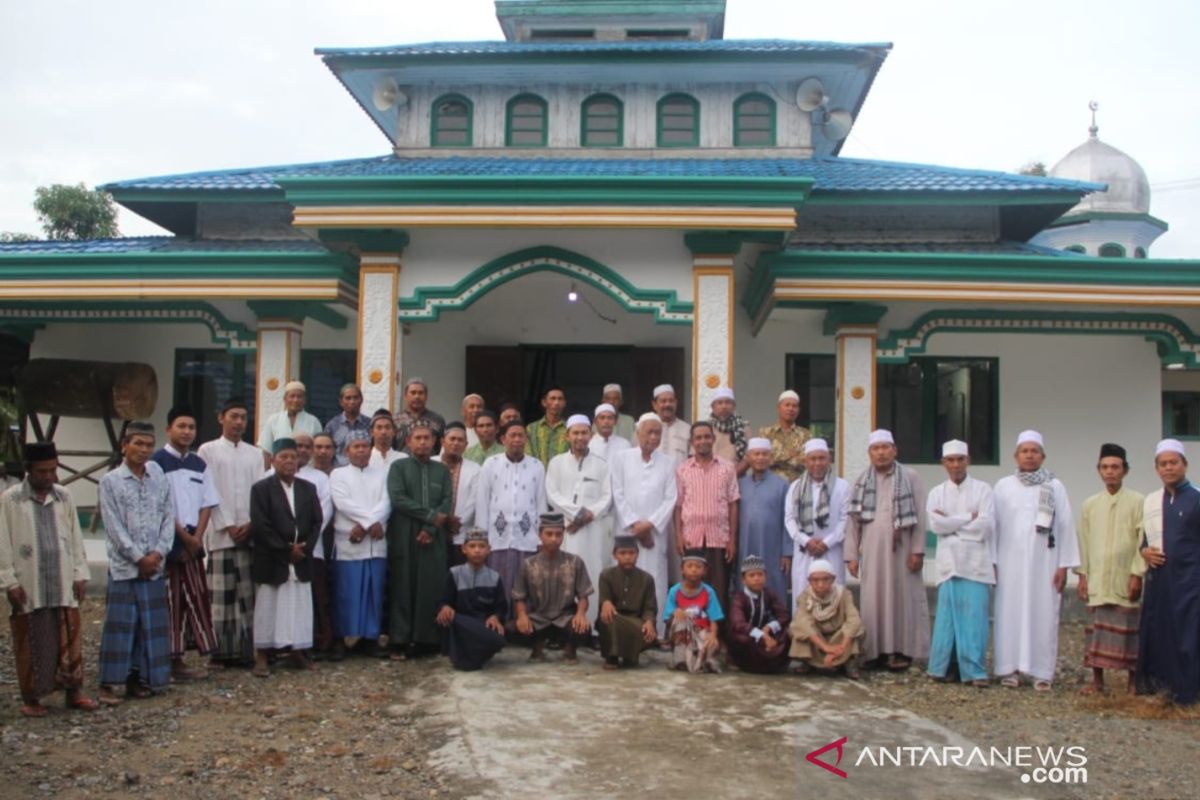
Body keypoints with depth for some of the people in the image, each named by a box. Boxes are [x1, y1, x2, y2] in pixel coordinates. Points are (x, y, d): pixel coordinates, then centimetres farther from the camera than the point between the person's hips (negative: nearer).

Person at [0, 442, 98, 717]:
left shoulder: (64, 496, 7)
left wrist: (80, 574, 7)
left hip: (63, 584, 3)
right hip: (28, 586, -3)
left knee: (69, 640, 5)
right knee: (31, 643, 5)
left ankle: (74, 691, 14)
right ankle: (31, 698, 17)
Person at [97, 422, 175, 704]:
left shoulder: (159, 477, 7)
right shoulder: (110, 481, -2)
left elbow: (169, 517, 5)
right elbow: (114, 526, -6)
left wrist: (158, 553, -7)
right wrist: (139, 558, -10)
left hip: (155, 566, 4)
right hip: (124, 566, -3)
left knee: (151, 626, 7)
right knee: (119, 625, -3)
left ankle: (140, 679, 17)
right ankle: (109, 683, 5)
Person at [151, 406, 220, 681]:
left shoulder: (199, 464, 11)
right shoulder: (158, 462, -7)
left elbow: (207, 505, 9)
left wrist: (197, 538, -4)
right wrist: (184, 536, -10)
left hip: (194, 542, 6)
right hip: (168, 541, -6)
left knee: (197, 597, 7)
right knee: (171, 602, -2)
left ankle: (179, 658, 16)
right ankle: (172, 660, 6)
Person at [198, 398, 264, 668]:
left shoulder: (255, 453, 15)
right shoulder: (208, 450, 6)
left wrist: (250, 524, -5)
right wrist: (228, 526, -8)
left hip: (250, 533, 3)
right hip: (220, 532, -3)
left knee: (247, 593, 2)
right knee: (220, 595, -3)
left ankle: (246, 648, 5)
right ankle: (220, 650, 1)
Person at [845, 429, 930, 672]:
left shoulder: (910, 478, 2)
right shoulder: (862, 482, 10)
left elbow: (920, 516, -2)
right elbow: (852, 520, 9)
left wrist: (918, 550, -9)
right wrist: (852, 555, 4)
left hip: (901, 550, -3)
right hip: (872, 552, 3)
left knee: (903, 597, 1)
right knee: (874, 600, 3)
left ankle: (903, 650, 7)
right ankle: (877, 650, 9)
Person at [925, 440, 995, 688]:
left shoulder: (982, 489, 6)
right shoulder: (936, 493, 11)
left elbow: (985, 525, -6)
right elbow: (935, 524, -4)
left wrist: (951, 523, -4)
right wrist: (969, 518, -6)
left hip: (976, 563, -1)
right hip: (949, 563, 1)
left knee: (975, 618, -4)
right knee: (947, 617, 1)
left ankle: (975, 671, 1)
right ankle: (942, 667, 9)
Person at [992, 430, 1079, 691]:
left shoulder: (1055, 487, 3)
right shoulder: (1003, 486, 5)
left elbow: (1065, 527, 2)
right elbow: (994, 525, 5)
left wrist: (1064, 565, -2)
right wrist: (991, 562, 0)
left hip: (1044, 562, 0)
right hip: (1010, 562, 1)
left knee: (1043, 615, 0)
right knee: (1010, 614, 0)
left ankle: (1042, 671, 7)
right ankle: (1010, 669, 7)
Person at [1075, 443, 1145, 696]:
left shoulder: (1137, 502, 0)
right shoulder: (1090, 505, 10)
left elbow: (1142, 541, -4)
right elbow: (1084, 542, 10)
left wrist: (1137, 574, -9)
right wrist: (1082, 575, 6)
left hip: (1125, 580, -3)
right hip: (1097, 580, 3)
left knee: (1129, 629, 1)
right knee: (1096, 629, 4)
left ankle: (1133, 680, 13)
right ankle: (1097, 680, 12)